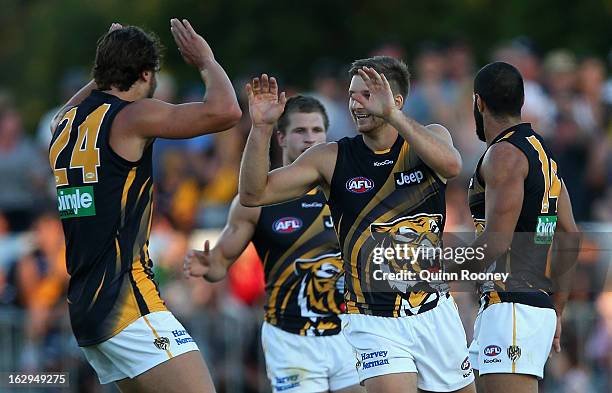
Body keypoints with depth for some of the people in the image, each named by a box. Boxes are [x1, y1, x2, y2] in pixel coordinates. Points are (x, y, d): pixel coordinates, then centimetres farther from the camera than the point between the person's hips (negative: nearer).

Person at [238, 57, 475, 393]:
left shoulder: (430, 137, 0)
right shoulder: (331, 159, -1)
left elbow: (451, 165, -26)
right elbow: (254, 194, -6)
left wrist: (391, 114, -35)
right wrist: (261, 126, -19)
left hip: (435, 313, 2)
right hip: (374, 324, -2)